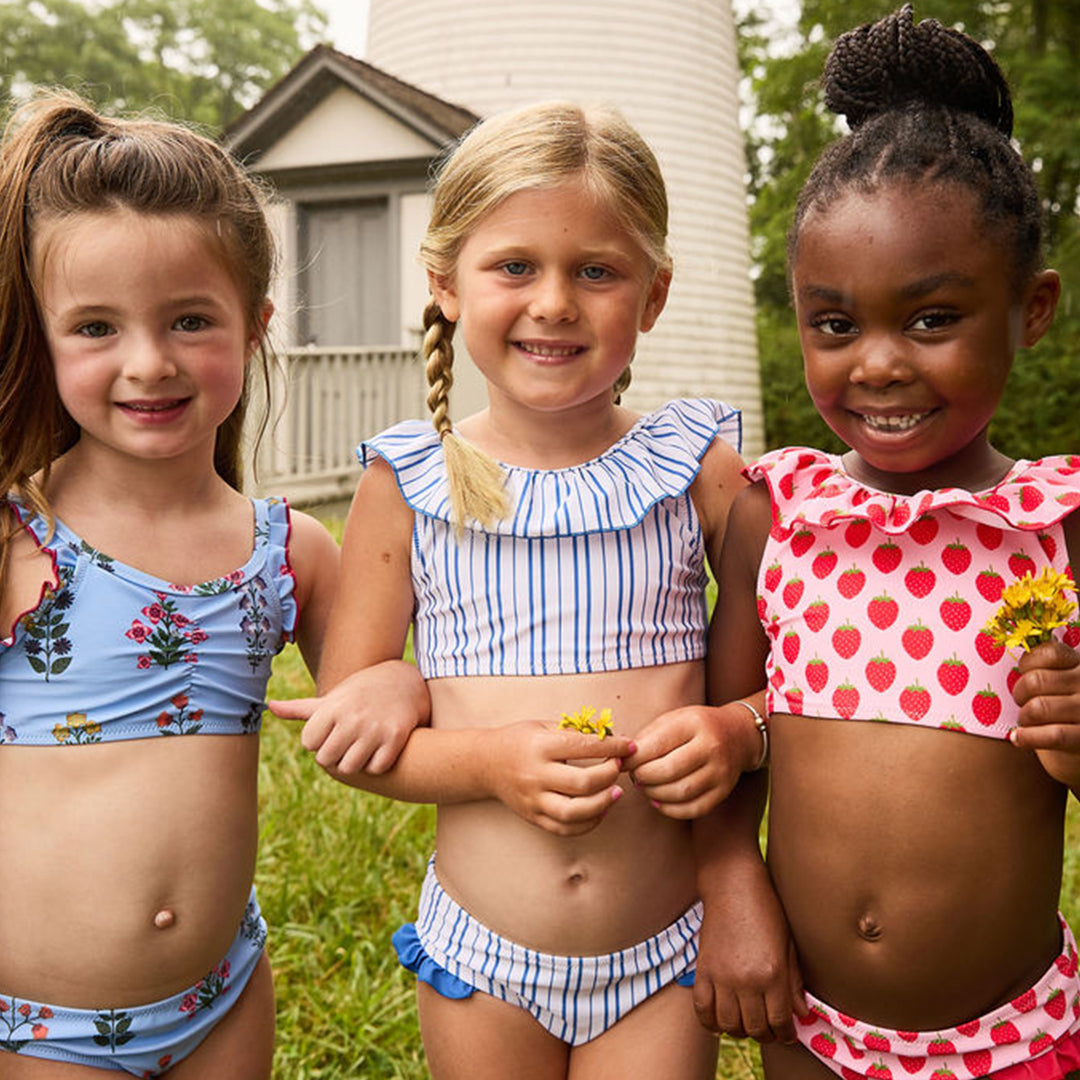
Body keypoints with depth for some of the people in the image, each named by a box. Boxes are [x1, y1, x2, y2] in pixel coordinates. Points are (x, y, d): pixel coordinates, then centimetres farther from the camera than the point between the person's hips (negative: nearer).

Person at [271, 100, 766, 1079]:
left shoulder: (699, 467, -5)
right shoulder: (408, 484, -5)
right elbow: (341, 728, -3)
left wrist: (738, 731, -18)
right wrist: (490, 762, -18)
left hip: (664, 959, 0)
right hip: (481, 960, 1)